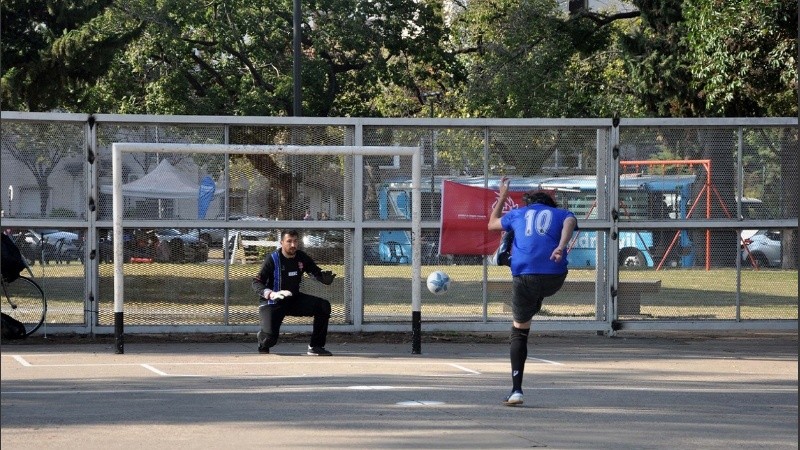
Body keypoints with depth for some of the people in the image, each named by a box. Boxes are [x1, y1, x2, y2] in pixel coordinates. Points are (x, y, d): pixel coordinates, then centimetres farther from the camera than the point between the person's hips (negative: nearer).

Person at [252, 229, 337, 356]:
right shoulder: (272, 259, -17)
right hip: (272, 303, -5)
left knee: (323, 306, -14)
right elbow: (256, 283, -20)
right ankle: (263, 345, 17)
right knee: (270, 337, -25)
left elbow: (317, 273, 4)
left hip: (294, 300, 5)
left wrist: (326, 277, -22)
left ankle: (316, 346, -4)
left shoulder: (302, 257, -1)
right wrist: (270, 294, -40)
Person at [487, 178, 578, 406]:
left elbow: (492, 223, 42)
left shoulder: (518, 214, 25)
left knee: (519, 331, 10)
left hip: (525, 278, 0)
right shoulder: (561, 214, 21)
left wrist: (502, 197, 54)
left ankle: (516, 389, 3)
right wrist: (561, 247, -20)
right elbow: (569, 223, -4)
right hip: (554, 277, 0)